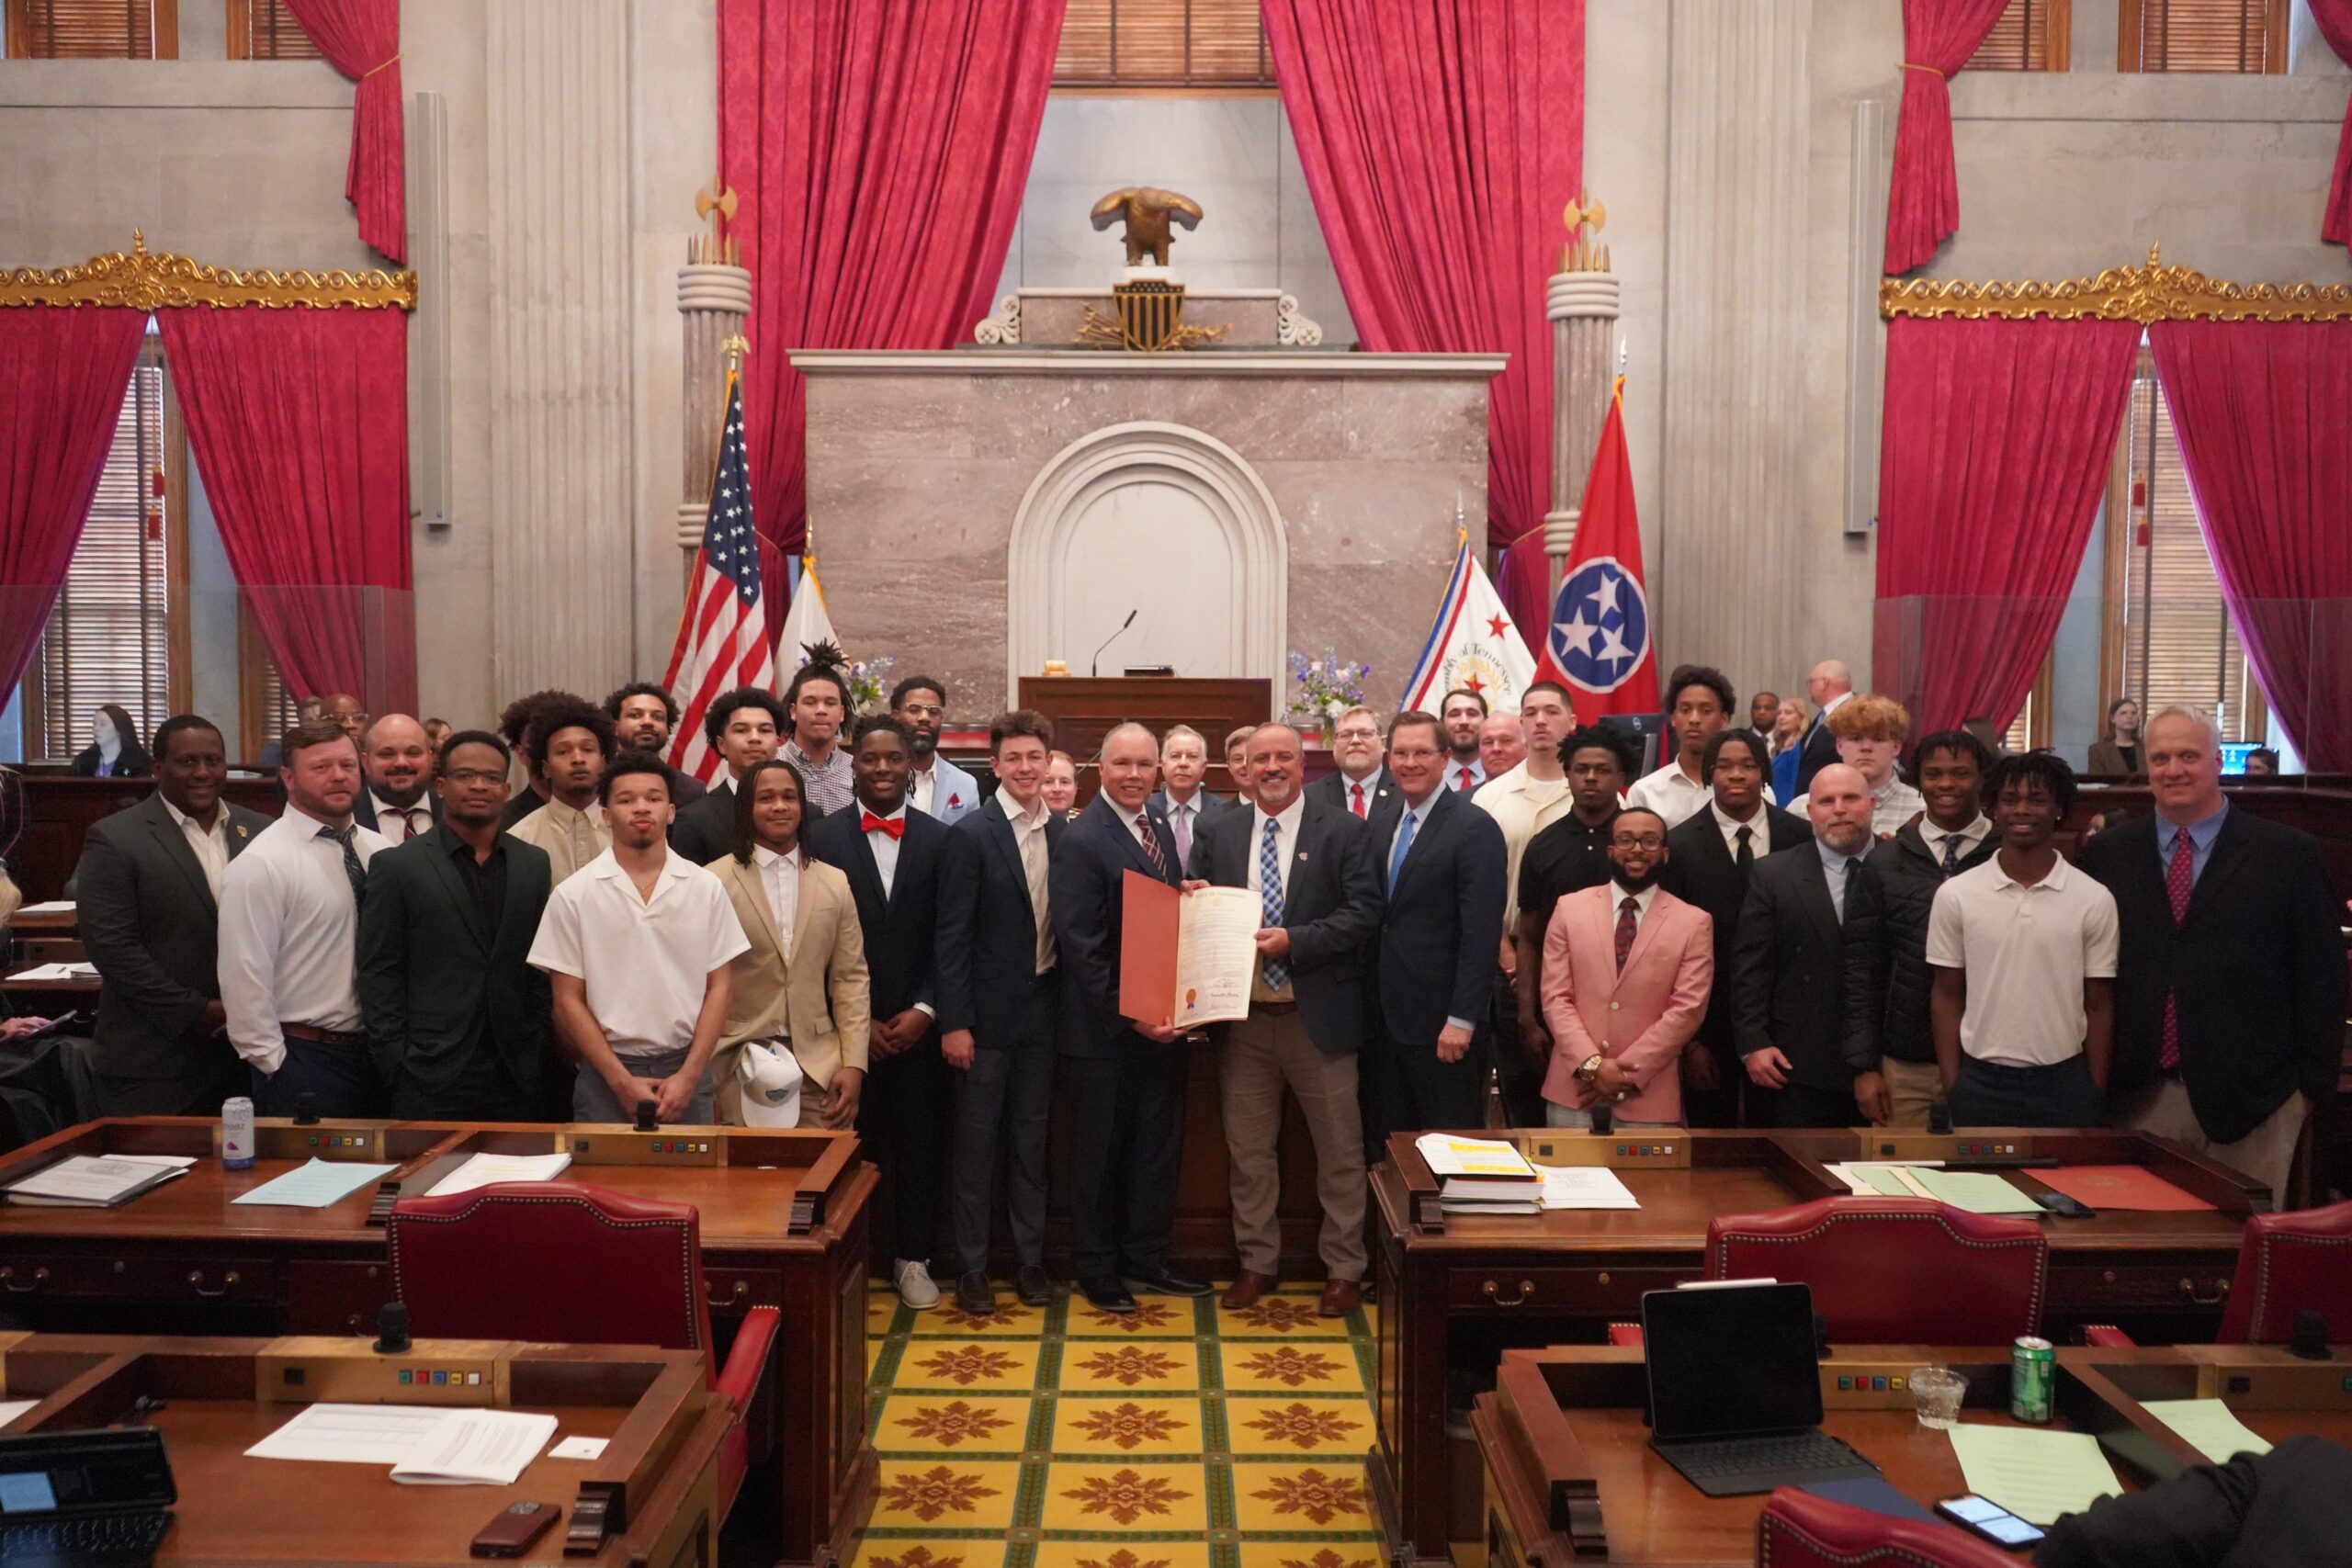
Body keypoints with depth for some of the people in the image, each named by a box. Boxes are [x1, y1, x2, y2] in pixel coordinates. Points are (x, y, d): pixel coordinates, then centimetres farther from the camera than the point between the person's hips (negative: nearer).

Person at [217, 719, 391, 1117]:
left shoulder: (379, 852, 8)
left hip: (376, 1053, 6)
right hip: (303, 1059, -6)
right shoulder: (259, 865, -11)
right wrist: (275, 1068, -12)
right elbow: (243, 979, -14)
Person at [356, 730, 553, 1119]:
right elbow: (379, 974, -2)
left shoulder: (534, 864, 9)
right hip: (428, 1083, -3)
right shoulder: (396, 866, -1)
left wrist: (541, 1053, 6)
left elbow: (542, 967, 11)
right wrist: (396, 1067, -7)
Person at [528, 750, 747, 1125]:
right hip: (606, 1073, -1)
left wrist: (689, 1076, -6)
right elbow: (569, 1000, -1)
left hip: (686, 1069, 1)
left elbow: (720, 988, 3)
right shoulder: (572, 895, -1)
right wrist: (622, 1081, -8)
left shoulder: (706, 888, 2)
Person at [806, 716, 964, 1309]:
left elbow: (950, 938, 2)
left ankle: (913, 1259, 21)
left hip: (918, 1025, 1)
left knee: (920, 1146, 8)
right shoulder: (822, 837, 0)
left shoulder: (942, 841, 4)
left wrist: (925, 1011, -7)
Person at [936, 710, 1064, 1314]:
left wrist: (1066, 1006, 4)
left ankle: (1029, 1258, 26)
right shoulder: (973, 834, -11)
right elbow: (953, 935, -12)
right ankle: (971, 1265, 18)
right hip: (988, 1012, -4)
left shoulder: (1063, 832, 4)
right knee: (975, 1144, 6)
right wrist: (954, 1022, -14)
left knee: (1031, 1140, 14)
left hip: (1043, 1008, 4)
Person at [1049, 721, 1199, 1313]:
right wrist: (1127, 1016, -21)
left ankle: (1145, 1257, 30)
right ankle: (1096, 1267, 23)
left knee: (1159, 1146, 15)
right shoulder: (1082, 842, -15)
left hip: (1160, 1022, 7)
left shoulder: (1159, 827, 9)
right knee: (1100, 1152, 8)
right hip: (1104, 1029, -7)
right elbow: (1081, 950, -18)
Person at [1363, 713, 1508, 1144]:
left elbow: (1482, 932, -15)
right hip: (1388, 1019, 7)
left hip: (1442, 1025, -7)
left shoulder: (1475, 828, -10)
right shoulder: (1383, 829, 12)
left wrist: (1462, 1019, -19)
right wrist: (1372, 1005, 7)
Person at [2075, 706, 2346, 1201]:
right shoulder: (2104, 856, 5)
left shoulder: (2288, 854, 0)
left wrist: (2312, 1080, -1)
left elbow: (2321, 974, 2)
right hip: (2138, 1095, 2)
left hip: (2249, 1092, -1)